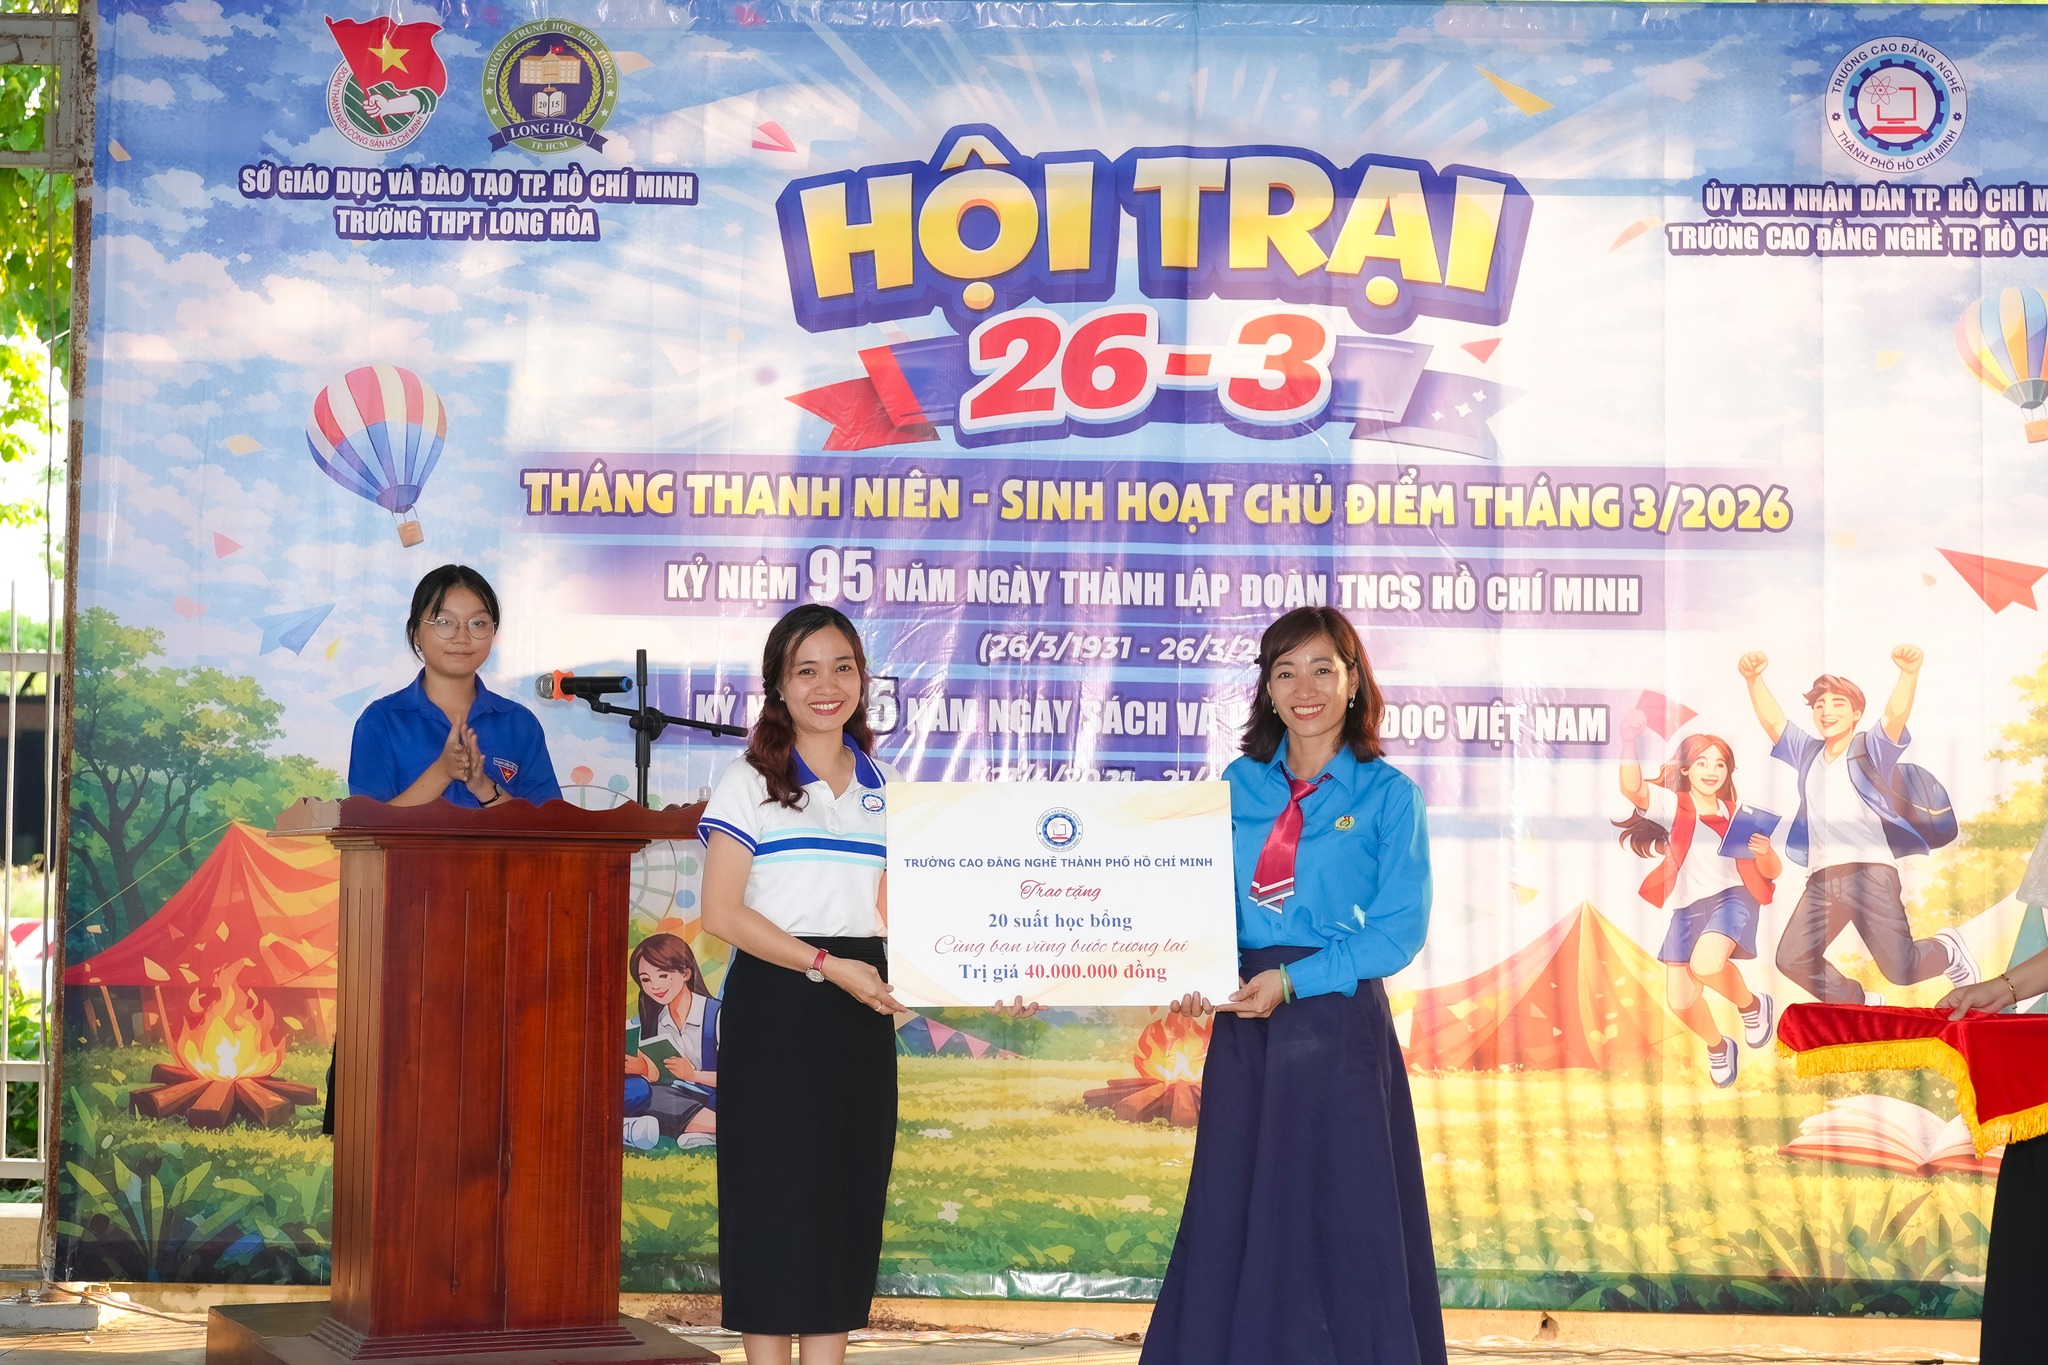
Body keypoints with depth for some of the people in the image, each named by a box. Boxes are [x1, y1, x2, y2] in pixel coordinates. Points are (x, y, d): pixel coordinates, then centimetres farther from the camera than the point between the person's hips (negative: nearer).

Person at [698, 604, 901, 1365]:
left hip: (860, 1012, 5)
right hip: (774, 1005, -5)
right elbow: (721, 912, -9)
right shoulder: (751, 784, -1)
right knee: (775, 1193, -3)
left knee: (848, 1193, 5)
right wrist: (826, 966, -16)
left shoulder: (882, 785, 13)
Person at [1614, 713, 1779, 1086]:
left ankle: (1752, 1005, 0)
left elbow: (1772, 873, 9)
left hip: (1732, 897, -2)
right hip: (1687, 908, 2)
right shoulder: (1672, 805, 5)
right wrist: (1630, 744, -31)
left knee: (1705, 964, -31)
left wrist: (1765, 851, -14)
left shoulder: (1736, 815, 8)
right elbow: (1632, 789, -16)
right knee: (1680, 1001, -2)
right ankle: (1717, 1047, 31)